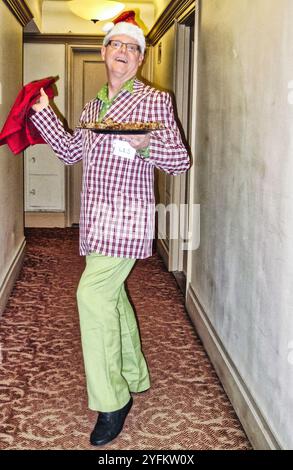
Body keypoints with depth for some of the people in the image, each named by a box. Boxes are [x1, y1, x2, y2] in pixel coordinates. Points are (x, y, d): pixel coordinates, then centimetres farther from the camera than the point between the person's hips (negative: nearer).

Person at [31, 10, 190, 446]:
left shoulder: (155, 100, -3)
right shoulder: (92, 107, 17)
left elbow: (181, 160, -4)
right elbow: (71, 152, 23)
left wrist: (143, 145, -22)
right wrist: (44, 113, 15)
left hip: (128, 214, -8)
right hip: (96, 216, 8)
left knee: (93, 293, -17)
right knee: (111, 294, 14)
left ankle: (111, 402, -6)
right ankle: (134, 377, 33)